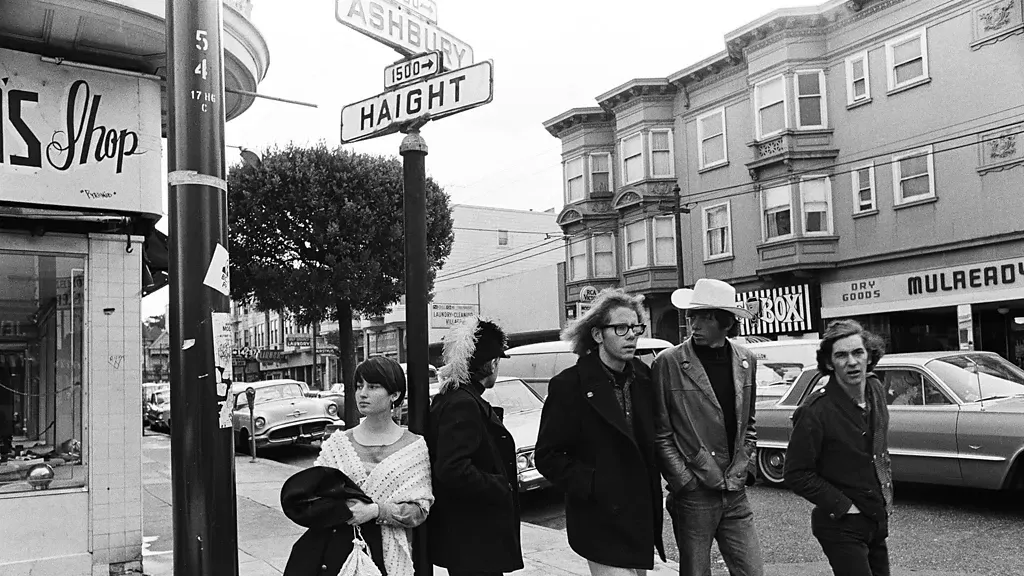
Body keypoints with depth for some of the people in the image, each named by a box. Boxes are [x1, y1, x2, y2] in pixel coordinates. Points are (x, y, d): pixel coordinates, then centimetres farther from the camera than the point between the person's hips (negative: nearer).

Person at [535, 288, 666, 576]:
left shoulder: (644, 377, 6)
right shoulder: (569, 385, -11)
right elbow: (547, 456, -10)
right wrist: (589, 485, -18)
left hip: (643, 517, 6)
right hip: (601, 521, -6)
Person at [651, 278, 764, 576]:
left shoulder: (746, 361, 5)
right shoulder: (668, 363, -9)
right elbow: (661, 435, -5)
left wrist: (743, 470, 6)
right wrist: (684, 481, -10)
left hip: (736, 495, 4)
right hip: (693, 496, -4)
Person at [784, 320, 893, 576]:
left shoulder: (875, 389, 0)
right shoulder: (816, 411, -21)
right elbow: (797, 475, -17)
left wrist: (887, 486, 11)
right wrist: (842, 506, -18)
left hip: (878, 519, 7)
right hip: (841, 526, -7)